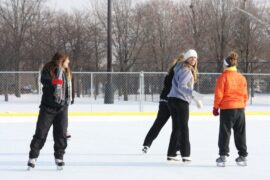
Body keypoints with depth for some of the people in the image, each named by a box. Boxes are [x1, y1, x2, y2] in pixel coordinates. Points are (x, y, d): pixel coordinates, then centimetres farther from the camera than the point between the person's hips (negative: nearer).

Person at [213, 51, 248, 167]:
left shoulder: (223, 77, -9)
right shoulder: (241, 78, 5)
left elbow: (219, 94, -9)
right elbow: (245, 95, 9)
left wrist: (216, 107, 2)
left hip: (227, 109, -4)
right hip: (240, 108, 4)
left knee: (225, 133, 1)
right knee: (240, 133, 13)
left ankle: (223, 156, -4)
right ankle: (242, 156, 17)